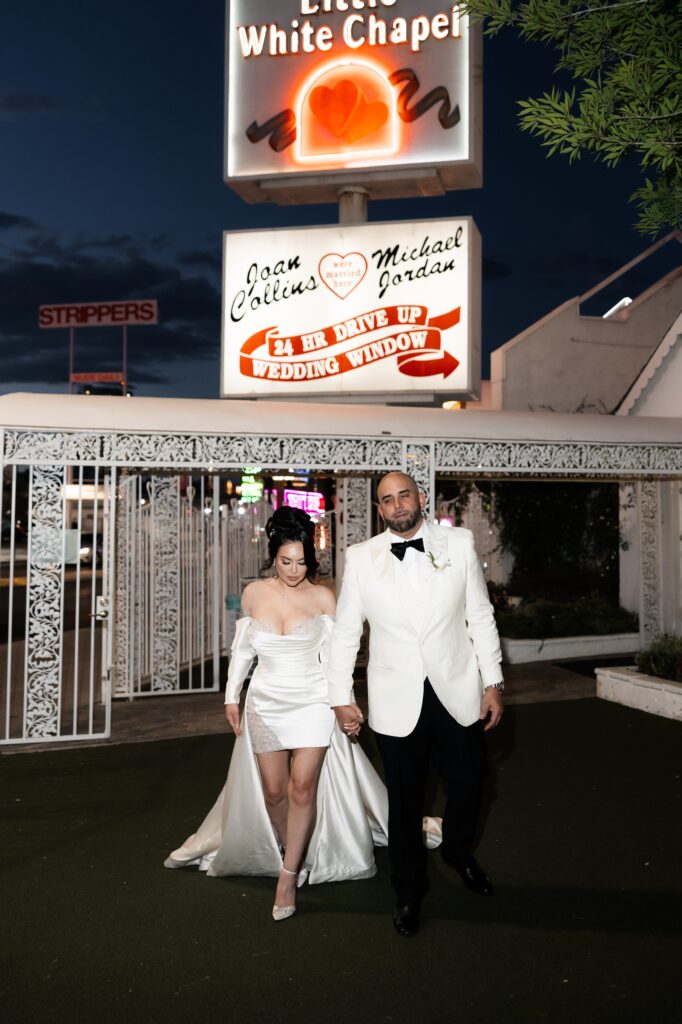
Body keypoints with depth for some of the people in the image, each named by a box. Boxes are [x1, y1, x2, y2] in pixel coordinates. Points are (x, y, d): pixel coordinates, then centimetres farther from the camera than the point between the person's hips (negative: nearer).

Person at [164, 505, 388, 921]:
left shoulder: (323, 597, -7)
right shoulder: (254, 593, -1)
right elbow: (243, 649, 10)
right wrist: (231, 697, 10)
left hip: (313, 700, -2)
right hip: (266, 701, 2)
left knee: (302, 786, -11)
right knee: (273, 791, 7)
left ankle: (289, 876, 3)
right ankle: (292, 854, 33)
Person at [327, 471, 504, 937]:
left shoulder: (459, 543, -3)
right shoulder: (361, 557, -4)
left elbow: (480, 616, 1)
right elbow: (345, 632, 2)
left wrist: (493, 682, 0)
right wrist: (341, 697, 1)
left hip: (457, 693, 1)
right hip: (397, 701, -1)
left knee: (469, 781, 16)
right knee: (405, 801, 13)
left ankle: (458, 851, 49)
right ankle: (409, 892, 36)